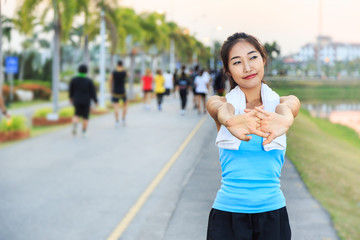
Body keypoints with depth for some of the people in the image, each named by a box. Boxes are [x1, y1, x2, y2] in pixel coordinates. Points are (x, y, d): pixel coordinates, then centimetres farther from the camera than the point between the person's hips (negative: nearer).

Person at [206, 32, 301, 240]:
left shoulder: (288, 101, 2)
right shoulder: (219, 102, 0)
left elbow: (286, 108, -22)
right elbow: (223, 110, -24)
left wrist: (283, 119, -47)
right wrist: (231, 121, -48)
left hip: (273, 215, 1)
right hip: (227, 213, -1)